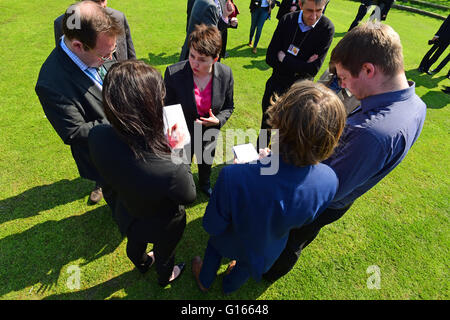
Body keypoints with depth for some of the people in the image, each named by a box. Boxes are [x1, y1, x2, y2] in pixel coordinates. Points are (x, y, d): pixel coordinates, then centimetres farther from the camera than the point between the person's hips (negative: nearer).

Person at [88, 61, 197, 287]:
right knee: (164, 252, 32)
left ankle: (141, 264, 74)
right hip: (163, 226, -4)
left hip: (125, 215, 5)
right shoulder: (171, 172, -48)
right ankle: (165, 277, 68)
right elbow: (189, 196, -23)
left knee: (135, 243, 38)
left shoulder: (97, 136, -31)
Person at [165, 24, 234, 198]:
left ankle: (205, 184, 66)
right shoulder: (173, 73, -24)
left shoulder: (225, 74, -18)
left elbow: (229, 106, -3)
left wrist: (218, 120, -23)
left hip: (209, 135, 3)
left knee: (206, 163, 30)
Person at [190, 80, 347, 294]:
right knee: (245, 267, 37)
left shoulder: (234, 177, -47)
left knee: (214, 247, 35)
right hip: (268, 251, 3)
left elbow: (213, 227, -28)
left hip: (231, 242, -2)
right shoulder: (329, 181, -33)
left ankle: (204, 281, 68)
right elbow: (302, 221, -12)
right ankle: (230, 286, 72)